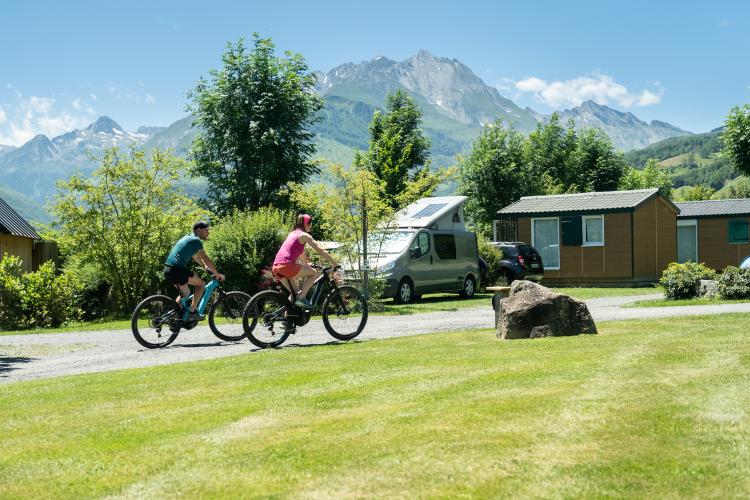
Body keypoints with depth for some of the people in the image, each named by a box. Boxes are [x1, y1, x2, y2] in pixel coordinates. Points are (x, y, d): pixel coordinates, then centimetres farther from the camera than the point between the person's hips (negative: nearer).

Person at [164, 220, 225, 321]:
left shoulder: (188, 237, 22)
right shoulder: (196, 240, -6)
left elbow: (195, 256, 35)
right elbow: (206, 259, -10)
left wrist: (205, 266, 33)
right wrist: (217, 274, -3)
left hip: (168, 270, 9)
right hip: (177, 269, -9)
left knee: (185, 293, 23)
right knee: (201, 284, 3)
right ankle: (193, 312, -3)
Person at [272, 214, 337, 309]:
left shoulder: (293, 233, 26)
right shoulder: (304, 235, 2)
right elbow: (321, 251, -1)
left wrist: (307, 264, 53)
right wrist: (335, 264, 4)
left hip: (276, 267, 8)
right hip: (286, 265, -8)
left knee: (294, 293, 21)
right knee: (313, 273, 6)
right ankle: (301, 299, -4)